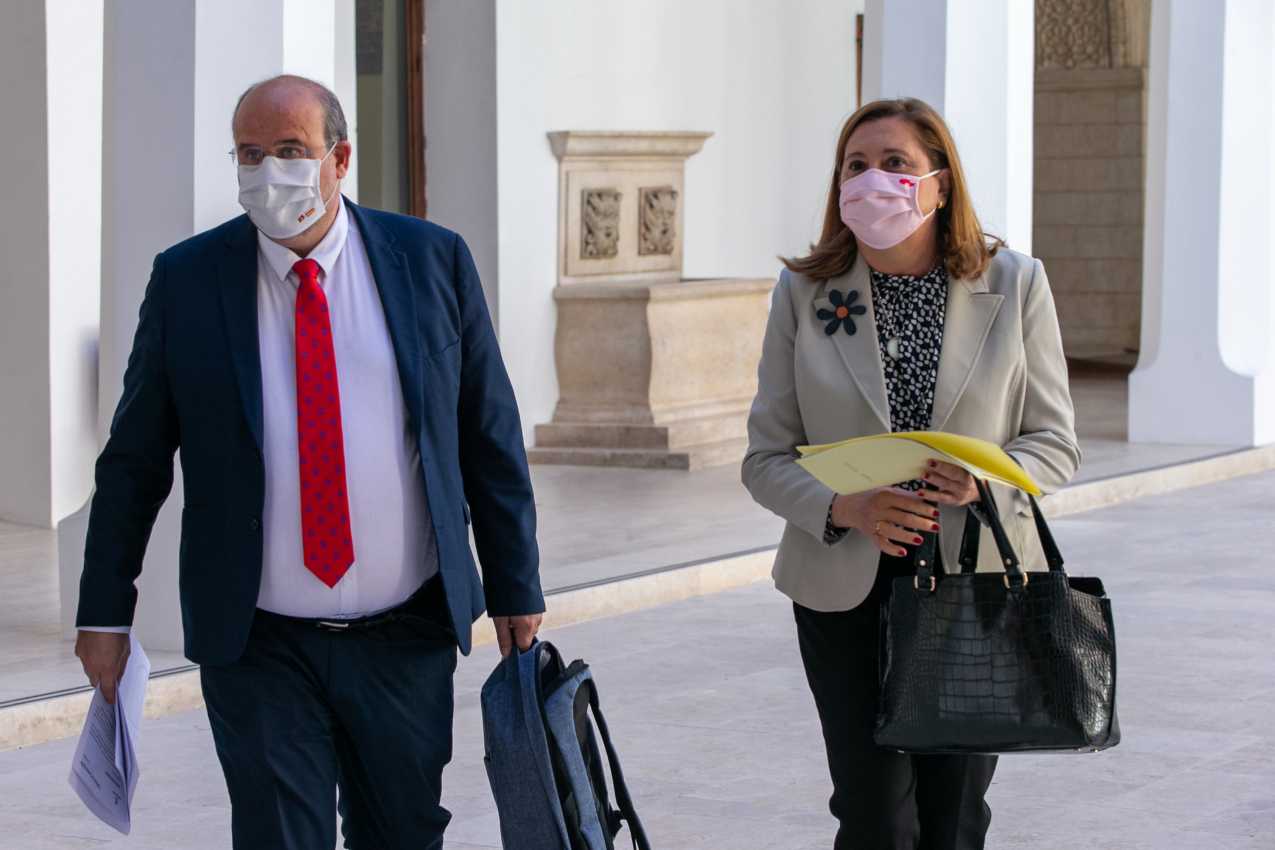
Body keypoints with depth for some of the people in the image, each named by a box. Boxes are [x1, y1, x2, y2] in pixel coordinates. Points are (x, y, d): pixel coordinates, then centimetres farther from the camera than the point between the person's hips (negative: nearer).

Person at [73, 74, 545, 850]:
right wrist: (106, 610, 1)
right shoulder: (186, 278, -2)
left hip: (407, 639, 1)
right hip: (257, 645, -1)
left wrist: (515, 589, 3)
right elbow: (134, 458, 3)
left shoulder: (434, 260, -1)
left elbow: (491, 436, 3)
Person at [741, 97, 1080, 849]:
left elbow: (1056, 443, 1)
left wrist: (987, 480, -20)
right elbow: (767, 459, 1)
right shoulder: (804, 294, 0)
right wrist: (845, 508, -19)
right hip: (844, 589, 0)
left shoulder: (1015, 285, -1)